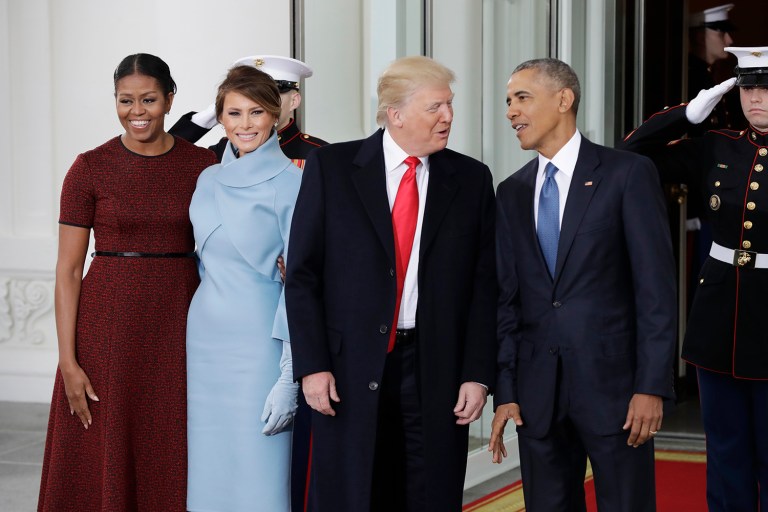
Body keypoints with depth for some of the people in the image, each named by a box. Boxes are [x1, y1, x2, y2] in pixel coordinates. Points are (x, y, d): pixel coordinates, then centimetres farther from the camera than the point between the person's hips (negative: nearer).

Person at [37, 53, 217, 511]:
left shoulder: (203, 165, 4)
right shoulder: (90, 169, -2)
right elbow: (68, 268, -3)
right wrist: (68, 361, -9)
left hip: (180, 325, 2)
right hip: (108, 324, -1)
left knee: (173, 466, 7)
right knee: (104, 466, 4)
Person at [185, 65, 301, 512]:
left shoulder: (290, 182, -8)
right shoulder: (209, 180, 11)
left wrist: (290, 378, -16)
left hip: (259, 340, -6)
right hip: (206, 339, 6)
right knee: (210, 474, 9)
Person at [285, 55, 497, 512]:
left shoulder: (471, 179, 6)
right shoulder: (330, 167, 1)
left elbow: (484, 285, 5)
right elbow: (303, 274, 0)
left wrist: (478, 374, -2)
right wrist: (312, 365, -7)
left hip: (436, 370, 2)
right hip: (349, 371, -1)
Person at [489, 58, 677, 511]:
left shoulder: (628, 174, -3)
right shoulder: (511, 193, 12)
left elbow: (656, 287, -7)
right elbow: (508, 299, 10)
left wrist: (652, 386, -12)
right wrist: (505, 391, 4)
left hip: (612, 381, -4)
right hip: (537, 391, 4)